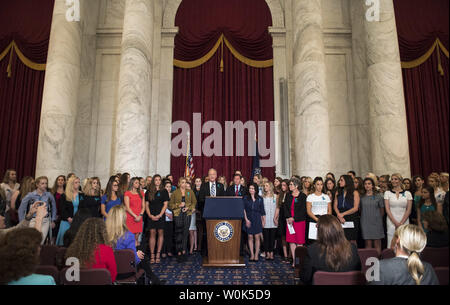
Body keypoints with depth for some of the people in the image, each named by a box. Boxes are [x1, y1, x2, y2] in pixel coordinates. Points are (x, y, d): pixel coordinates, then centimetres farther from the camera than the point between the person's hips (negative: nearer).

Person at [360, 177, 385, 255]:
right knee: (368, 243, 3)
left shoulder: (378, 196, 2)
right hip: (365, 223, 1)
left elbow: (382, 211, 9)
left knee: (377, 244, 2)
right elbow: (360, 209, 13)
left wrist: (378, 219, 11)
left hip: (376, 223, -1)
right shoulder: (362, 197, 5)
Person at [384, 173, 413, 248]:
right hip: (391, 222, 0)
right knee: (391, 245, -3)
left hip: (404, 222, 0)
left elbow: (408, 210, 2)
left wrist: (401, 223, -8)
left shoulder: (407, 193, 6)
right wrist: (396, 223, -9)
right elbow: (387, 209, 0)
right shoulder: (387, 193, 6)